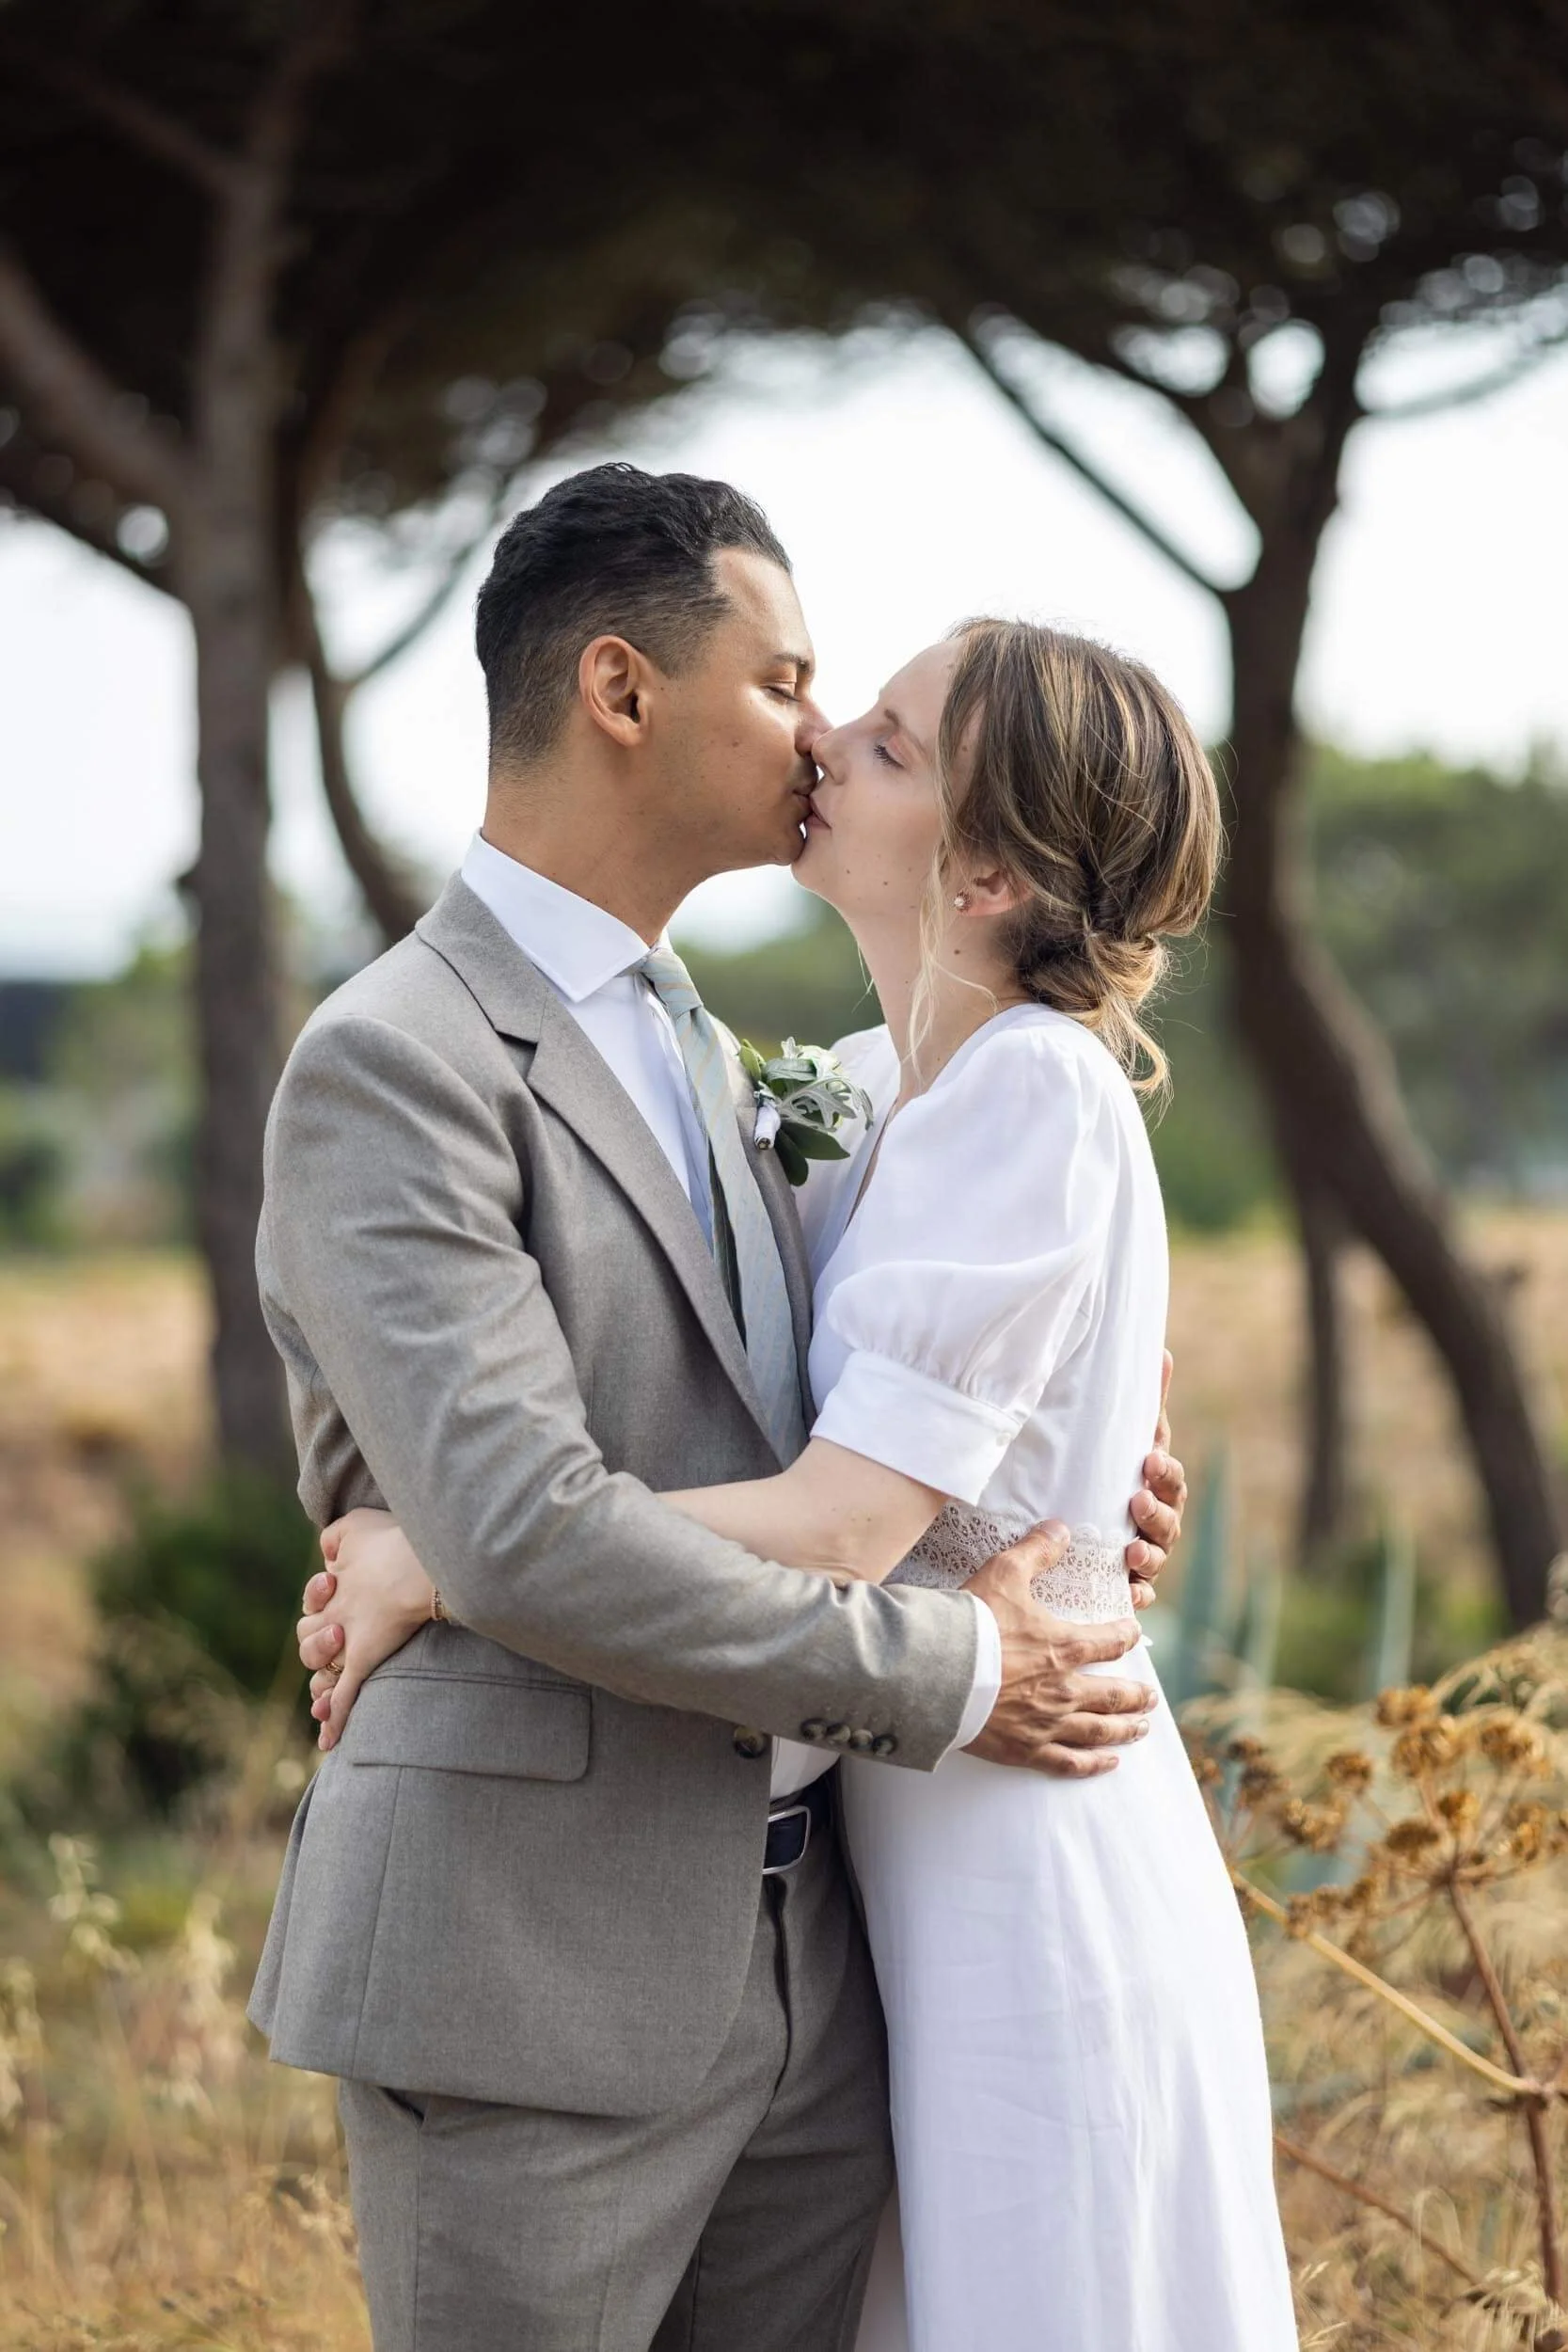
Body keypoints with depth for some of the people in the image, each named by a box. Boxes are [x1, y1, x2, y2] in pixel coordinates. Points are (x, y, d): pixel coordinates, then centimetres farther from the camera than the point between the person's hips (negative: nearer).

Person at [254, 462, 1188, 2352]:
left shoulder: (690, 1046, 17)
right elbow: (523, 1536, -24)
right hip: (524, 1977, -8)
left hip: (792, 1952, 8)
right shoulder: (391, 1065, -13)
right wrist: (941, 1677, -15)